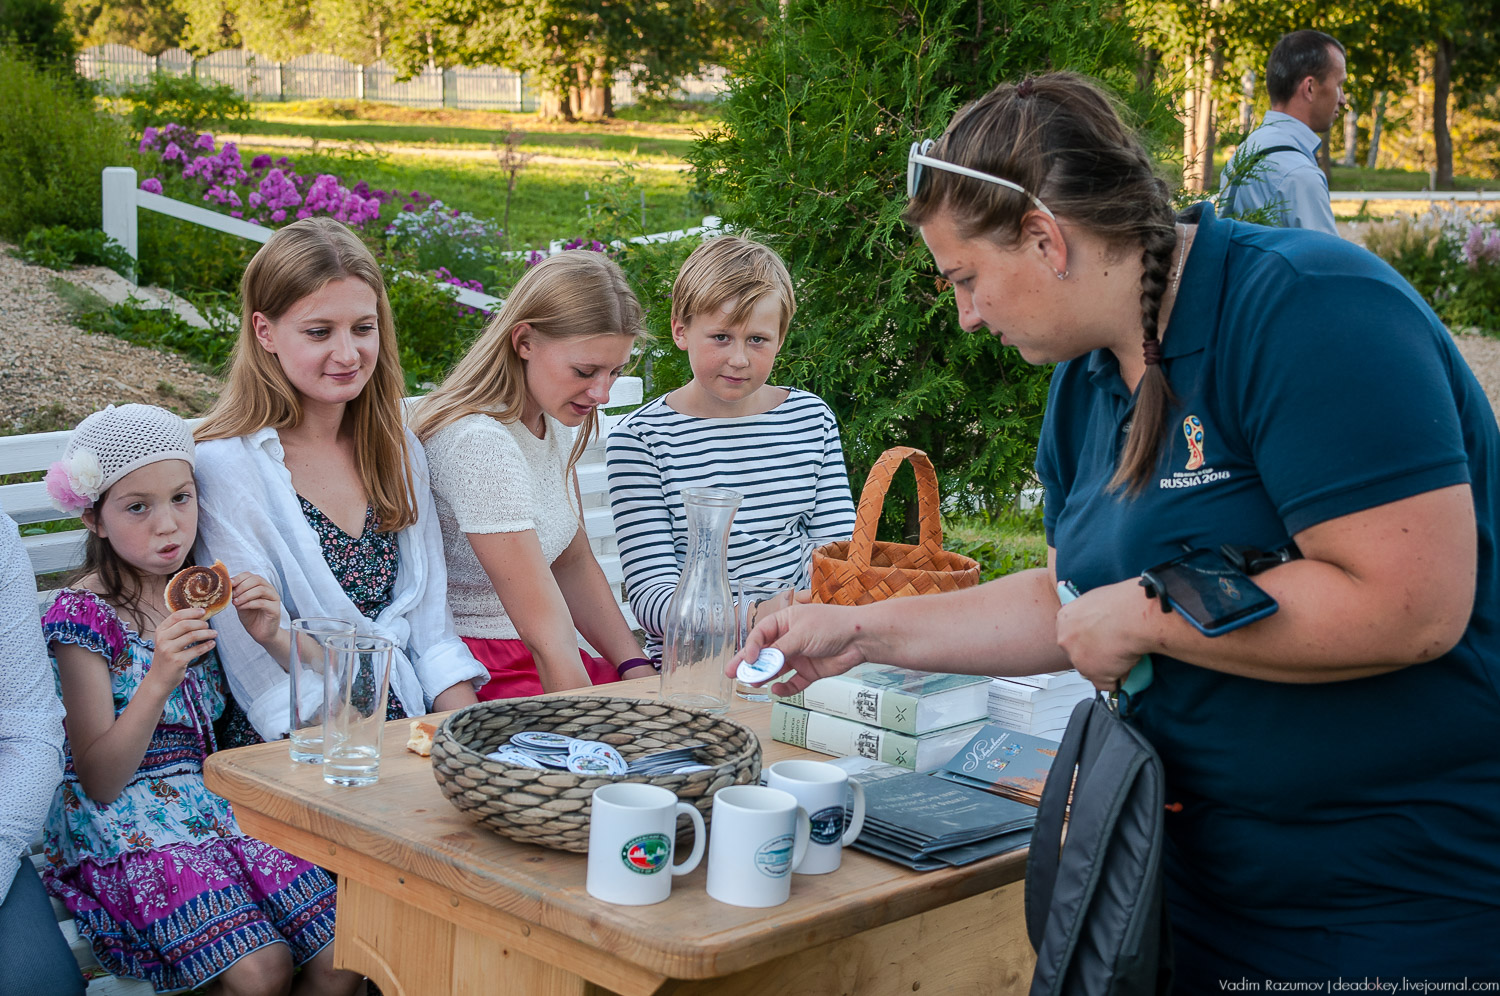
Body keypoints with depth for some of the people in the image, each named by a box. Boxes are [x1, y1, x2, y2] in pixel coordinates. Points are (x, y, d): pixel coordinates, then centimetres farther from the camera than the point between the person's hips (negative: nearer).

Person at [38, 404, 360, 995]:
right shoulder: (83, 614, -8)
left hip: (223, 801, 5)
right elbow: (99, 783, -12)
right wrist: (159, 681, -27)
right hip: (129, 822, -5)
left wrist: (272, 640, -9)